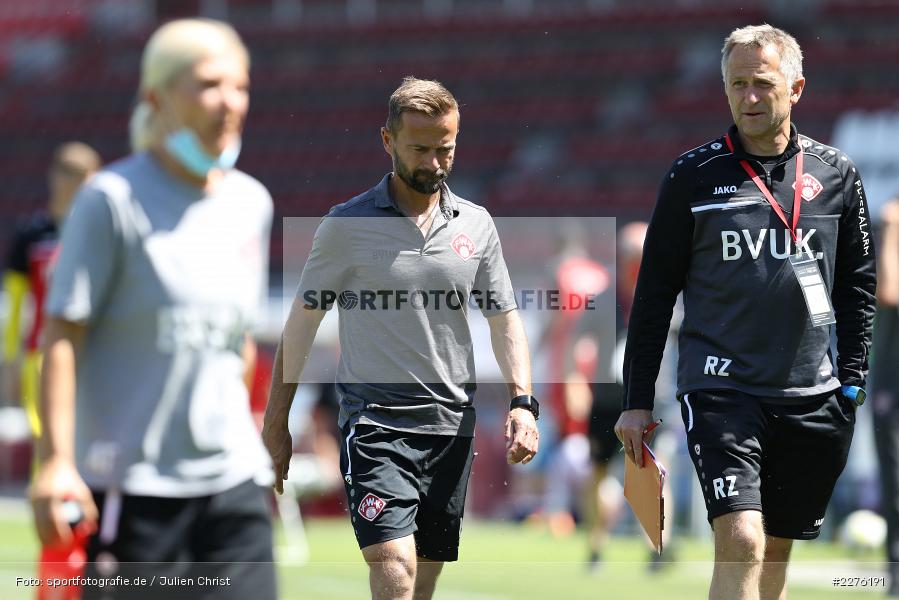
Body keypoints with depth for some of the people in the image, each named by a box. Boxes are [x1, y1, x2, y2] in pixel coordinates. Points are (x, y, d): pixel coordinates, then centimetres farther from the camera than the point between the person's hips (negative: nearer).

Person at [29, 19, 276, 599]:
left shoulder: (251, 203, 11)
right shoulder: (112, 199, -7)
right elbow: (63, 333, -10)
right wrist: (57, 462, -18)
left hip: (233, 481, 5)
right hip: (131, 482, -5)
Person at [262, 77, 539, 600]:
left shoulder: (476, 225, 9)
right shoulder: (347, 224, -1)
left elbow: (505, 319, 13)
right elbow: (303, 320, 4)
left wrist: (522, 403, -2)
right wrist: (277, 421, 3)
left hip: (453, 424, 4)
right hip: (374, 422, -4)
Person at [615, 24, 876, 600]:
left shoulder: (836, 174, 7)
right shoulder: (694, 176, 0)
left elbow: (859, 285, 15)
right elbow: (655, 291, 4)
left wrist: (852, 382, 7)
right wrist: (637, 400, 1)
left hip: (812, 396, 3)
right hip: (721, 390, -3)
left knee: (776, 549, 10)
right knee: (742, 542, -18)